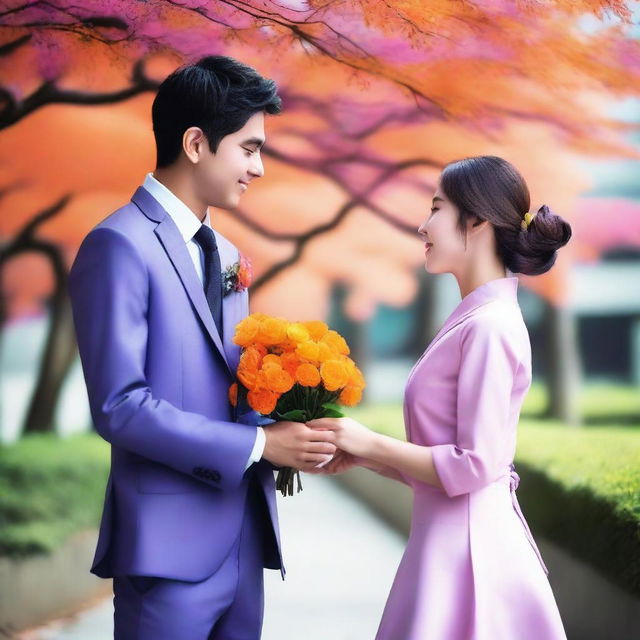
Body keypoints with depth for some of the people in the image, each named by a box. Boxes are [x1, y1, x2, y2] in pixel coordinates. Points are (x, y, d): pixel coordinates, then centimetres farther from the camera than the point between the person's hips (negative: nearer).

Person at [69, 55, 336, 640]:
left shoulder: (224, 254, 16)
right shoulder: (121, 245, -11)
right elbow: (119, 406, -18)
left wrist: (296, 433, -2)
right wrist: (259, 444, -15)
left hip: (243, 539, 8)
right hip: (171, 546, -8)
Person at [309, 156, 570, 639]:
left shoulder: (489, 328, -16)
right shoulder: (473, 321, 12)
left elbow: (473, 466, -19)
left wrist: (369, 443, -10)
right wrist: (356, 455, 5)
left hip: (467, 549, -9)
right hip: (451, 543, 9)